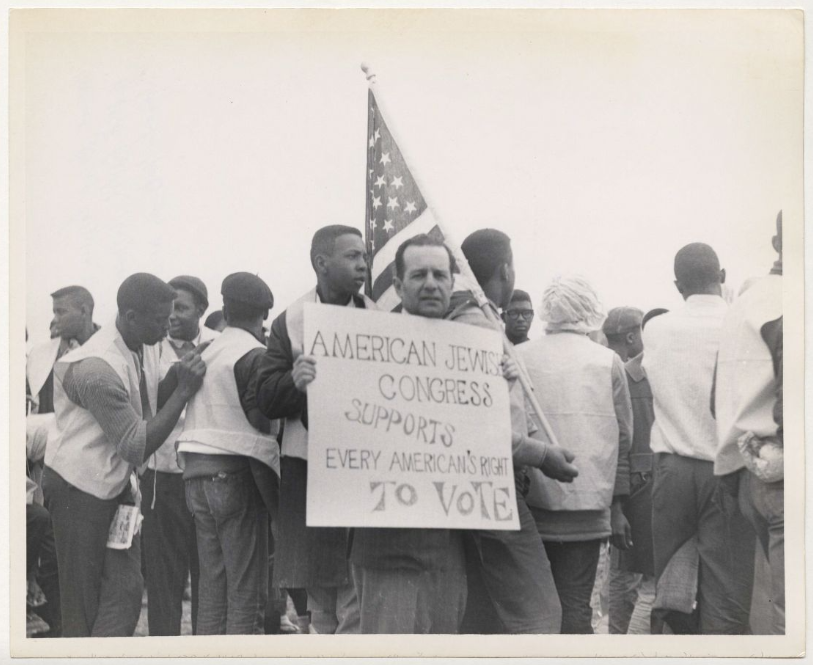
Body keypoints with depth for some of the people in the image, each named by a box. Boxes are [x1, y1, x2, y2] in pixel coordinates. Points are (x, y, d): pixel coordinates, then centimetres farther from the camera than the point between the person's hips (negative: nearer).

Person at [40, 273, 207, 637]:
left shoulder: (146, 348, 0)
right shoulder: (99, 367, -26)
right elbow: (137, 447, -26)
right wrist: (184, 389, -27)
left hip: (116, 484, 8)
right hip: (79, 488, -8)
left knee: (125, 591, 0)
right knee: (84, 603, 1)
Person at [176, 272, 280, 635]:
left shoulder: (204, 355, 12)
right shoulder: (255, 356, -9)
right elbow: (262, 419, -16)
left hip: (196, 475, 7)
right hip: (237, 474, -7)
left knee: (212, 588, 12)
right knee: (247, 591, -3)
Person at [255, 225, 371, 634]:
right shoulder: (290, 323, 6)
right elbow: (266, 400, 0)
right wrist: (294, 381, -20)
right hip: (310, 473, 0)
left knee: (359, 601, -7)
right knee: (321, 605, 8)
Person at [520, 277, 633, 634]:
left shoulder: (518, 357, 2)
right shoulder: (608, 362, 2)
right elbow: (622, 438, 3)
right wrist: (616, 506, 10)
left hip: (531, 497, 1)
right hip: (586, 499, -1)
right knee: (575, 604, 2)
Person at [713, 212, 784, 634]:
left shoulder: (745, 302, 20)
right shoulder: (786, 302, -10)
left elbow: (719, 398, 22)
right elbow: (792, 393, -25)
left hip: (747, 472, 10)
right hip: (783, 474, -10)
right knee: (792, 614, -11)